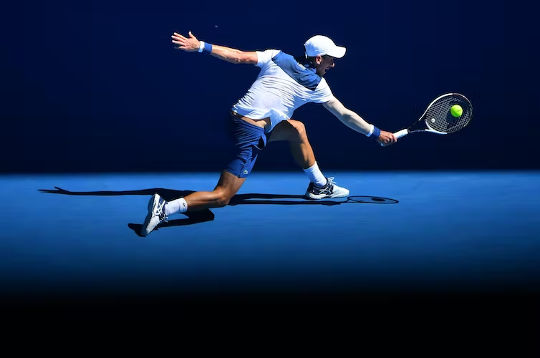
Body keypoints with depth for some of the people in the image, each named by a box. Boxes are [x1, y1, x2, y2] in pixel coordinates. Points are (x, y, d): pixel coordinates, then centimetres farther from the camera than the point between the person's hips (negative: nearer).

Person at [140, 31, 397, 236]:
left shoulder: (277, 58, 11)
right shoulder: (317, 86, 3)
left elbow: (239, 56, 2)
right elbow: (345, 116, 12)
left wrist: (200, 46, 3)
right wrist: (376, 133, 24)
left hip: (236, 115, 7)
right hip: (252, 134, -7)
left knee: (297, 129, 26)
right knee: (221, 197, -4)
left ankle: (320, 186, 37)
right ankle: (166, 208, -20)